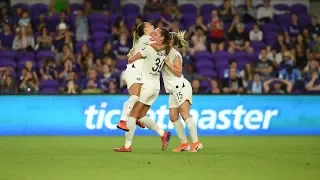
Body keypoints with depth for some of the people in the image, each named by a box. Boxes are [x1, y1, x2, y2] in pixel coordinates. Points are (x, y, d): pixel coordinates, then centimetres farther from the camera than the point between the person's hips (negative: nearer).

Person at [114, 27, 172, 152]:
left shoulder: (150, 49, -14)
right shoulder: (164, 52, 8)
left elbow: (131, 59, -10)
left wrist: (130, 58, 13)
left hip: (146, 86, -8)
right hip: (156, 87, 8)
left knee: (132, 115, -3)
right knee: (141, 116, 15)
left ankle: (127, 146, -5)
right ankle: (163, 134, 7)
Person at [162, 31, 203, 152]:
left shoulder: (175, 54, -8)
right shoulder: (165, 53, 16)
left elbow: (179, 72, -13)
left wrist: (167, 62, -16)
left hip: (181, 87, -9)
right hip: (173, 91, 9)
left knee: (185, 115, -17)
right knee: (173, 117, 2)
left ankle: (196, 143, -20)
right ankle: (184, 144, 5)